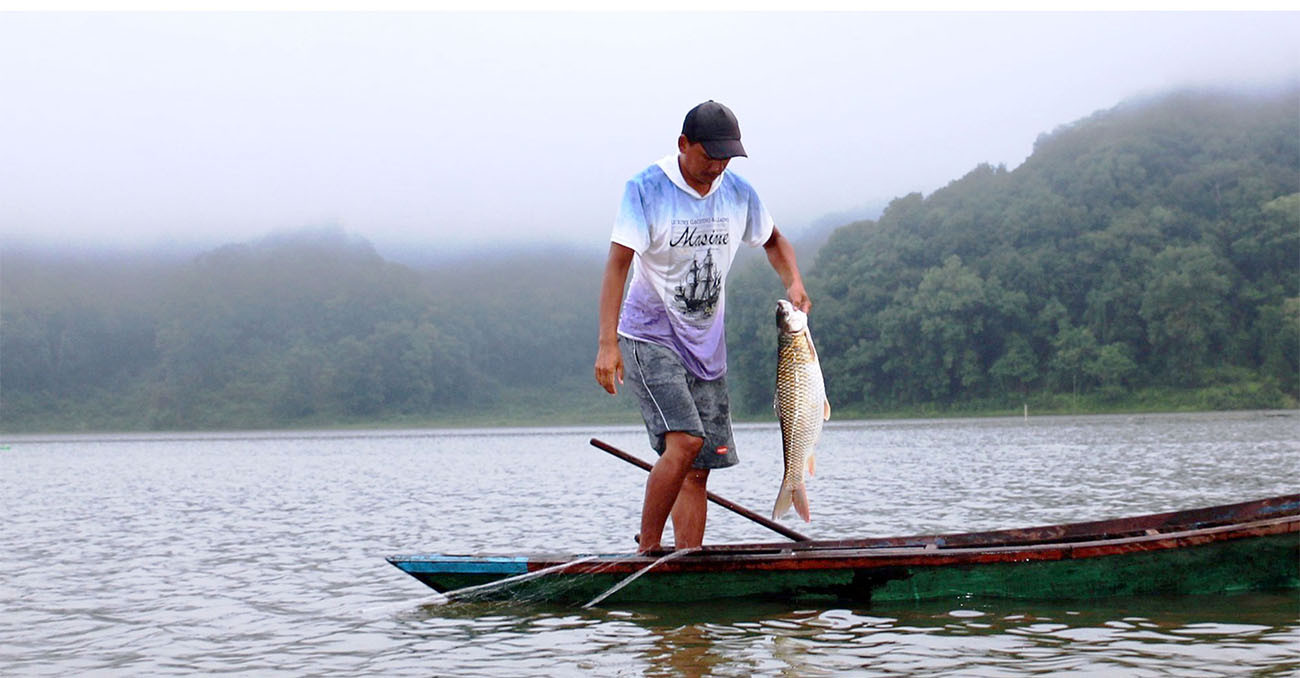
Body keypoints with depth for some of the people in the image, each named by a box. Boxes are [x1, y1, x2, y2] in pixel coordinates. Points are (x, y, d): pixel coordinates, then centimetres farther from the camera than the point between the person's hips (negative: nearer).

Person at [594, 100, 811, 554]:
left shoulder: (738, 193, 3)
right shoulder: (646, 190, -13)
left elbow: (773, 241, 22)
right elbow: (618, 264, -19)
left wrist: (793, 283, 2)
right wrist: (607, 342, -28)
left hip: (707, 345, 6)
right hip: (650, 336, -6)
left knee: (699, 468, 2)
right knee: (685, 441, -23)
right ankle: (647, 549, -10)